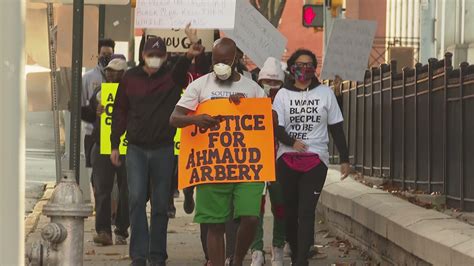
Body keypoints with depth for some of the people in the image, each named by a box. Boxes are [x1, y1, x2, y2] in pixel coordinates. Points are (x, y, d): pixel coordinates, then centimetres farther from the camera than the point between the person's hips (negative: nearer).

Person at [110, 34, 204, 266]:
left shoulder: (173, 77, 0)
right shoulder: (130, 78, 5)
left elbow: (183, 69, -23)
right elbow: (119, 112, 11)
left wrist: (189, 56, -47)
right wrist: (114, 145, 8)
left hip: (163, 149, 0)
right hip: (136, 149, 0)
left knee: (160, 204, 6)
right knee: (136, 199, -8)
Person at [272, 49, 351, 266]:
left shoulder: (325, 93, 8)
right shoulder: (283, 94, 8)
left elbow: (336, 128, 10)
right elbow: (277, 128, 1)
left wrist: (344, 159, 8)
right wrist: (292, 142, -18)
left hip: (316, 160, -2)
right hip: (287, 159, 2)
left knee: (306, 211, -11)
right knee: (290, 211, 6)